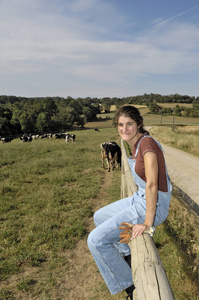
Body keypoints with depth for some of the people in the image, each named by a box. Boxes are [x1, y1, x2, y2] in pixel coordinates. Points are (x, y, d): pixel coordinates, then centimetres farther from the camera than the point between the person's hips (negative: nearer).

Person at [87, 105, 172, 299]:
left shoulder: (147, 143, -23)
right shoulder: (135, 143, 4)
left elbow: (152, 184, -27)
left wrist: (147, 223, -25)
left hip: (152, 205, -9)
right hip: (140, 198, 9)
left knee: (96, 240, -10)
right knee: (99, 217, 24)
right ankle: (128, 256, 36)